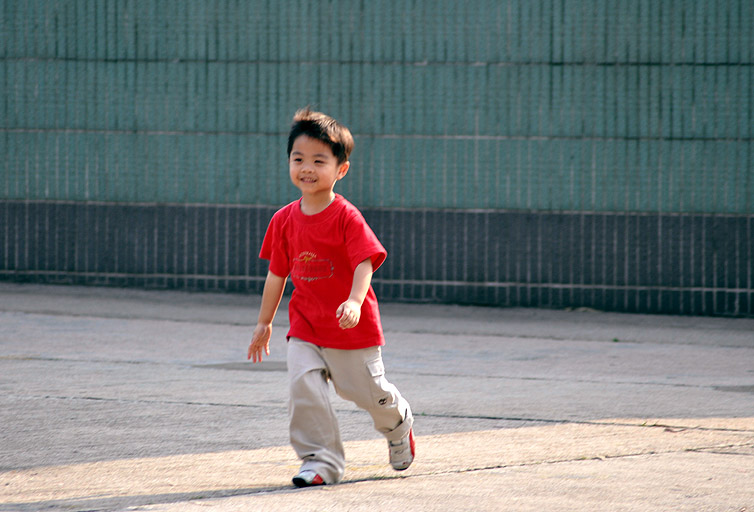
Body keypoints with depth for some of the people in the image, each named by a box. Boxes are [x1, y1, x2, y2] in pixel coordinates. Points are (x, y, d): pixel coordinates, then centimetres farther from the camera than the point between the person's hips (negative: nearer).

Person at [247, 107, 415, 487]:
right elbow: (277, 274, 11)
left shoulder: (346, 217, -15)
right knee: (303, 385, -16)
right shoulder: (284, 221, 1)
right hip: (305, 326, 4)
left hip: (353, 327, -4)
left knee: (367, 391, 9)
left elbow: (365, 263, -23)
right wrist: (264, 323, 16)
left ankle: (399, 425, 43)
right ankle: (321, 460, -7)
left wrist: (354, 302, -40)